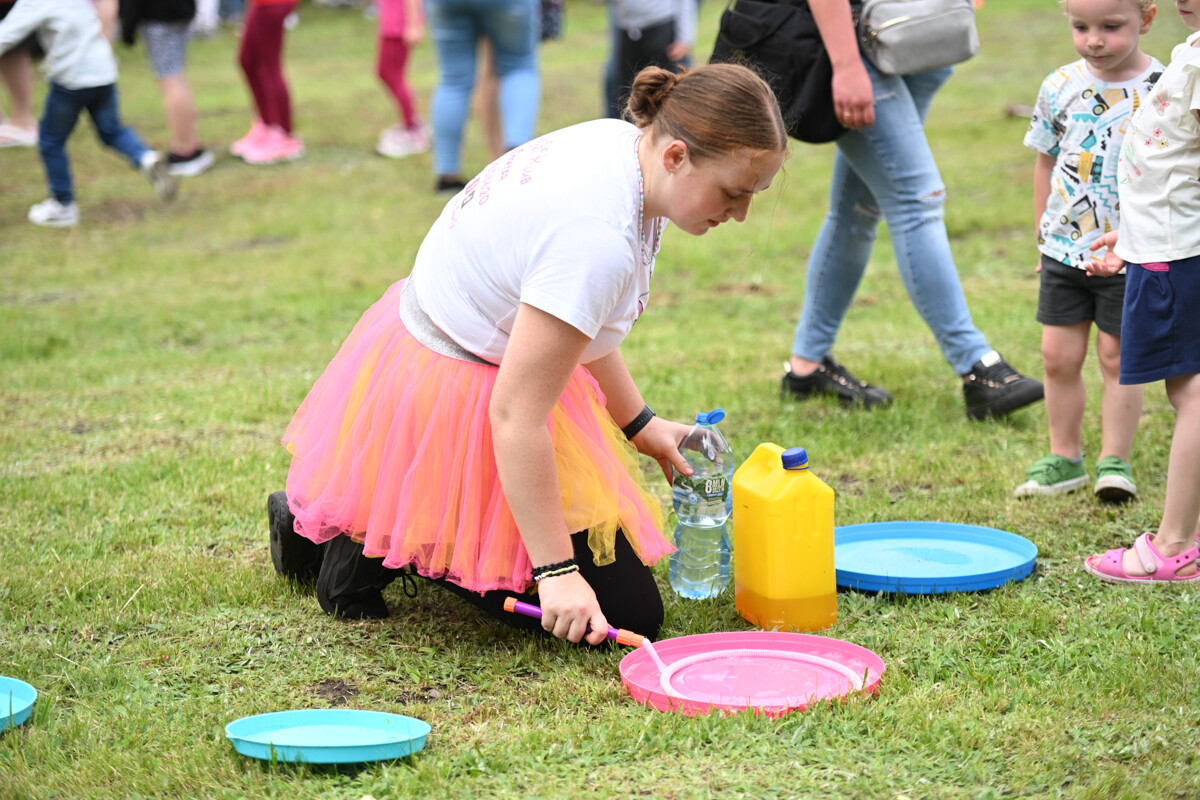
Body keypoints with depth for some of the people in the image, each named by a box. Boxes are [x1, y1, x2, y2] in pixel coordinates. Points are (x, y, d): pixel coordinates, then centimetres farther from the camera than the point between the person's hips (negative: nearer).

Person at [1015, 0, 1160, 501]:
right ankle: (1064, 457, 20)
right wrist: (1045, 234, 11)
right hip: (1064, 249, 3)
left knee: (1118, 356, 4)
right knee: (1058, 355, 7)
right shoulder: (1061, 87, 0)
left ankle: (1114, 460, 15)